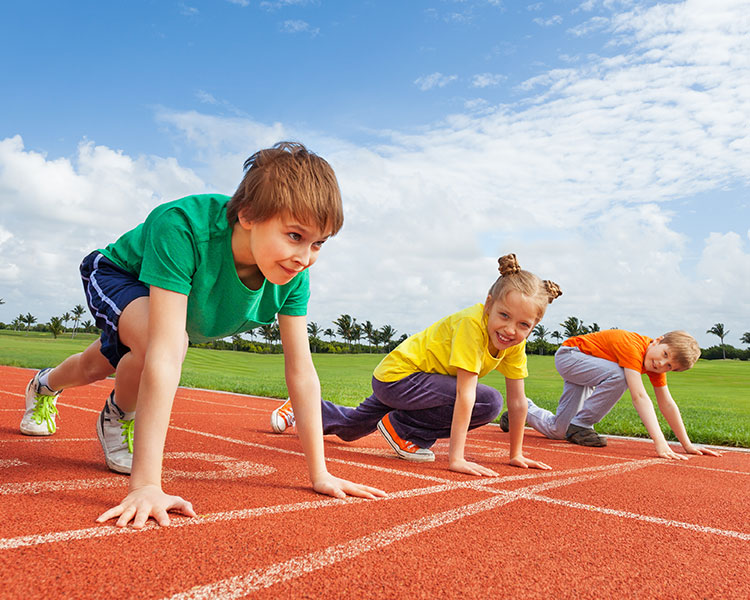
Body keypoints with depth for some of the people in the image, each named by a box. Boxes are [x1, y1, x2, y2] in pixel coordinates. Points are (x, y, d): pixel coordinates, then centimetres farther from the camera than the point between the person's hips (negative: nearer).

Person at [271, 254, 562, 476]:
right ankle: (402, 428, -8)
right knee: (488, 402, -24)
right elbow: (465, 394, -34)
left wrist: (516, 455, 0)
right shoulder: (472, 323, -31)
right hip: (399, 374, -8)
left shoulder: (515, 341, -9)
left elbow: (518, 401, -3)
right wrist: (456, 458, -32)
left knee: (352, 428, 28)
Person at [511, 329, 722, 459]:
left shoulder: (657, 366, -9)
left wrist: (687, 445, -6)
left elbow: (667, 404, -4)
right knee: (618, 376, -35)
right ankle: (579, 426, -19)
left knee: (557, 431, 1)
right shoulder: (633, 346, -33)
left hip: (584, 367, 8)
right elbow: (639, 397, -41)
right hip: (569, 354, -8)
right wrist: (660, 443, -46)